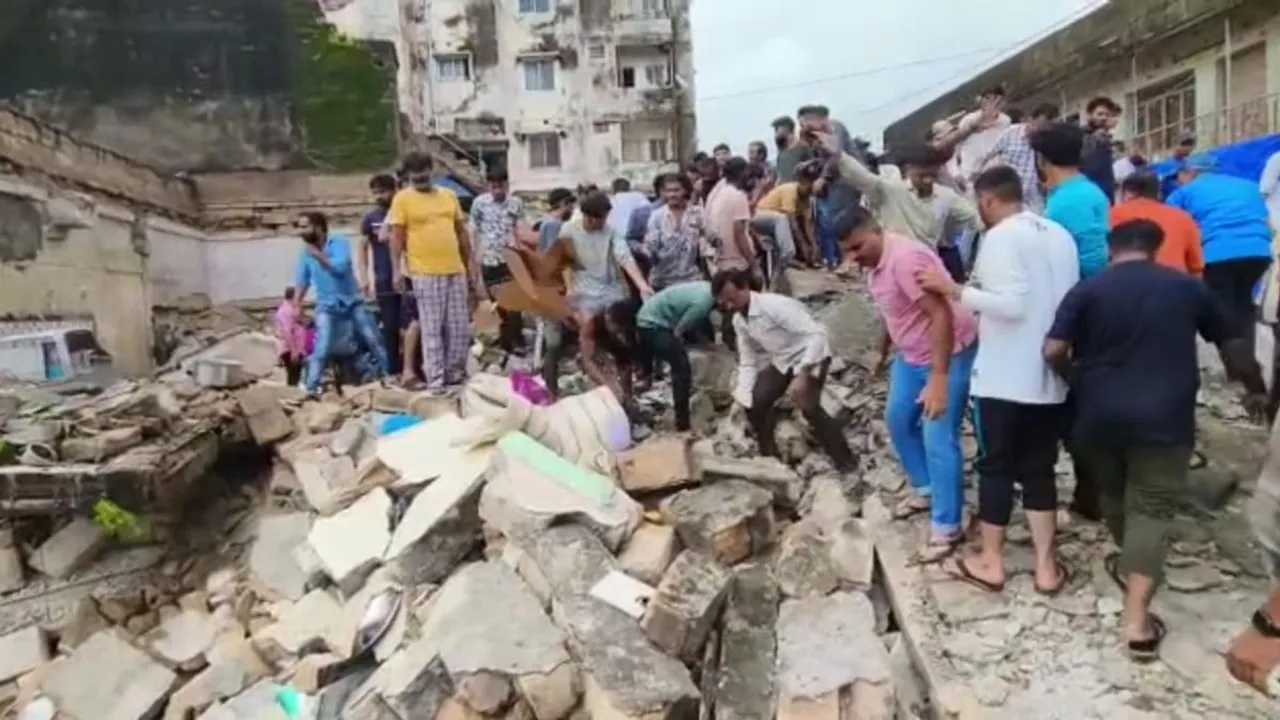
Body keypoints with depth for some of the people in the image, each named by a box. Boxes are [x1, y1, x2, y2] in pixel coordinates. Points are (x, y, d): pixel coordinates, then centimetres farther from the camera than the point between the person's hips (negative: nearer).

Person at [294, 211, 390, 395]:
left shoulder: (339, 242, -11)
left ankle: (387, 374, 21)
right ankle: (311, 388, -8)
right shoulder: (306, 252, -1)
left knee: (373, 339, 5)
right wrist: (296, 305, -6)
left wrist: (318, 255, -25)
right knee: (322, 348, -11)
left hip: (352, 302, -1)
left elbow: (340, 266, -26)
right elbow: (302, 281, 3)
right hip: (327, 306, 1)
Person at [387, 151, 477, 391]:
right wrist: (397, 270, -11)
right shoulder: (402, 199, 0)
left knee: (460, 328, 8)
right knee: (431, 329, -1)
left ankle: (455, 373, 22)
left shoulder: (449, 195, 13)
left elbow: (462, 232, 17)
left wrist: (470, 266, 15)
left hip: (455, 270, 5)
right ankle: (435, 379, 5)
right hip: (424, 273, -5)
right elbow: (396, 237, -2)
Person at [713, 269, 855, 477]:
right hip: (781, 361, 7)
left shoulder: (775, 305, -30)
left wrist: (803, 375, -40)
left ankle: (845, 460, -5)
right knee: (755, 403, -5)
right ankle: (769, 457, 16)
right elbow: (748, 362, 3)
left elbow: (817, 333, -33)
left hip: (811, 355, -7)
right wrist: (742, 395, -12)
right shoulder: (739, 321, -5)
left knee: (808, 407, -24)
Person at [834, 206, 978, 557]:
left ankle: (947, 526, 6)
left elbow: (941, 315, -33)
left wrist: (938, 378, -36)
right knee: (898, 419, 19)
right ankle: (926, 489, 37)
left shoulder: (906, 257, -28)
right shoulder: (875, 262, 2)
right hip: (911, 354, 10)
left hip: (949, 354, -10)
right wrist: (883, 351, 29)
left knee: (938, 440, -7)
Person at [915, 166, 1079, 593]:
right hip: (1049, 376, 7)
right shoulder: (1060, 235, 11)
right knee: (1040, 469, 13)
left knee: (996, 467, 5)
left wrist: (952, 290, -18)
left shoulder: (1001, 238, -13)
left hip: (1004, 377, -7)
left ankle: (990, 562, 15)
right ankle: (1046, 565, 18)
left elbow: (1011, 304, -23)